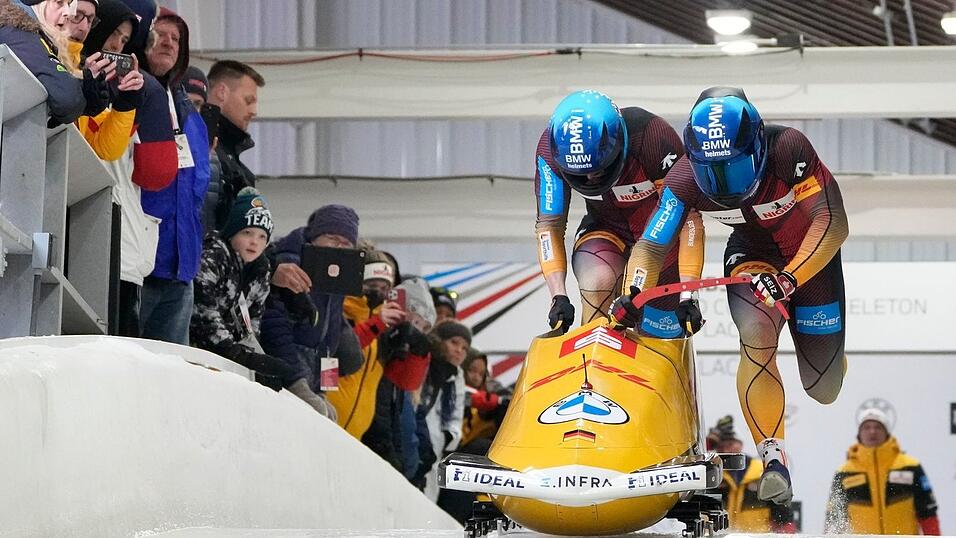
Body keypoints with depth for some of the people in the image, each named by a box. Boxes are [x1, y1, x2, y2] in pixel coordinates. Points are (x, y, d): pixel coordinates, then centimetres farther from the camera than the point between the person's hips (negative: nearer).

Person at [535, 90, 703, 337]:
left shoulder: (654, 137, -35)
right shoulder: (550, 150, -26)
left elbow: (688, 216, -30)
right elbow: (549, 225, -17)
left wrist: (688, 295, -35)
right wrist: (559, 297, -28)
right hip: (606, 229, 1)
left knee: (656, 331, 2)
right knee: (597, 282, -31)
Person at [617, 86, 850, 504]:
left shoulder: (789, 149, -35)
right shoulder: (686, 180, -25)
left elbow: (833, 224, -33)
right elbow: (651, 247, -17)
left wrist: (789, 279, -44)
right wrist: (634, 294, -37)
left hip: (811, 253, -1)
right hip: (752, 253, 1)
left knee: (823, 391, 3)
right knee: (756, 335, -31)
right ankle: (773, 458, -21)